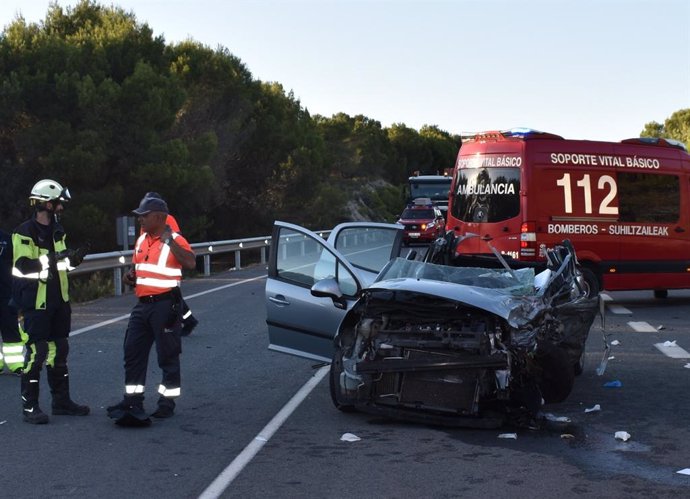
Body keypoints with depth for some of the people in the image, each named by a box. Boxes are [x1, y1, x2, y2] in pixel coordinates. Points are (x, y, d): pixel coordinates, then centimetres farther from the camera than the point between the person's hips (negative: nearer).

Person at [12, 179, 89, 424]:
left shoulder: (58, 232, 14)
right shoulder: (24, 233, -13)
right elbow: (23, 266, -21)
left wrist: (72, 259, 2)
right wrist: (49, 261, -31)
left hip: (58, 302, 9)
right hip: (35, 303, -8)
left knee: (59, 351, 14)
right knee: (36, 353, -9)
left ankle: (61, 401, 24)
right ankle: (30, 406, -3)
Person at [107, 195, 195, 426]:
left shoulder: (175, 240, -11)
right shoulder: (141, 240, 13)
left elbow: (190, 262, -29)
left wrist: (169, 241, -29)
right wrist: (131, 277, 7)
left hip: (165, 304, -8)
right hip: (142, 303, 8)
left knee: (168, 355, 1)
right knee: (133, 352, 10)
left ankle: (167, 401, 12)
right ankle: (133, 400, 20)